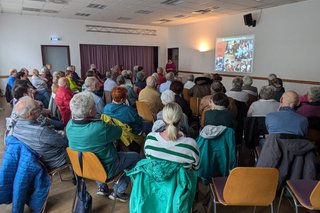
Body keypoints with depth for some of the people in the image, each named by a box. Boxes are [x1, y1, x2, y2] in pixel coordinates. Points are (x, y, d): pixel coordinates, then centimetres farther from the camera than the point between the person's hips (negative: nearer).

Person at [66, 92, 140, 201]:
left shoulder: (69, 125, -15)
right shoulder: (100, 128, -35)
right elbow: (118, 131, -14)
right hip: (104, 171, -6)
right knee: (135, 157, 11)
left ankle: (102, 187, 33)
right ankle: (118, 192, 18)